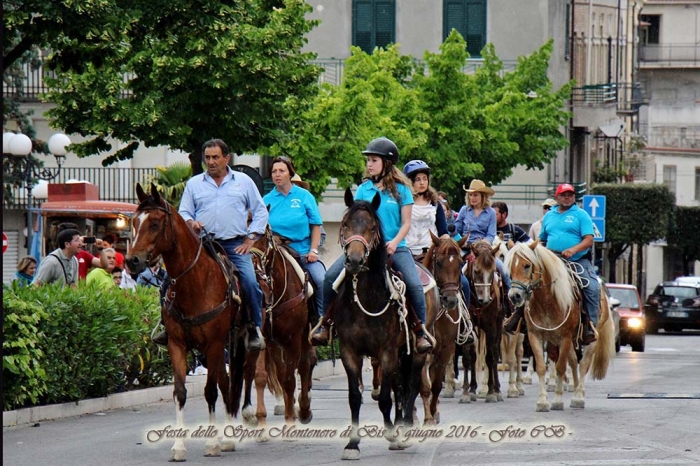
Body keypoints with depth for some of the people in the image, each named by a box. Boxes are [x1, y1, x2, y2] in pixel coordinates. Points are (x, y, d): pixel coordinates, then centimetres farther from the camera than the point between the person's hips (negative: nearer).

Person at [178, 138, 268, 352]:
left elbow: (260, 211, 12)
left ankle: (255, 328, -7)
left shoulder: (244, 182, 12)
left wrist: (250, 238, 1)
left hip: (236, 245, -1)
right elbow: (184, 212, 13)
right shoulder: (194, 184, 14)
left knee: (250, 282, -20)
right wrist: (190, 222, -11)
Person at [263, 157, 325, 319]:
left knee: (322, 281, -20)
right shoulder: (267, 200, 8)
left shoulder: (304, 196, 4)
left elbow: (316, 225, 4)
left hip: (303, 250, -1)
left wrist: (313, 250, -6)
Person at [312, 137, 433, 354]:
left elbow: (406, 223, 0)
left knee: (415, 285, -23)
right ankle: (324, 324, -2)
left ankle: (421, 332, -7)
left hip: (394, 247, -2)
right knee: (330, 276, -15)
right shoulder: (363, 189, 7)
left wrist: (395, 242, -17)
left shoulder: (401, 189, 0)